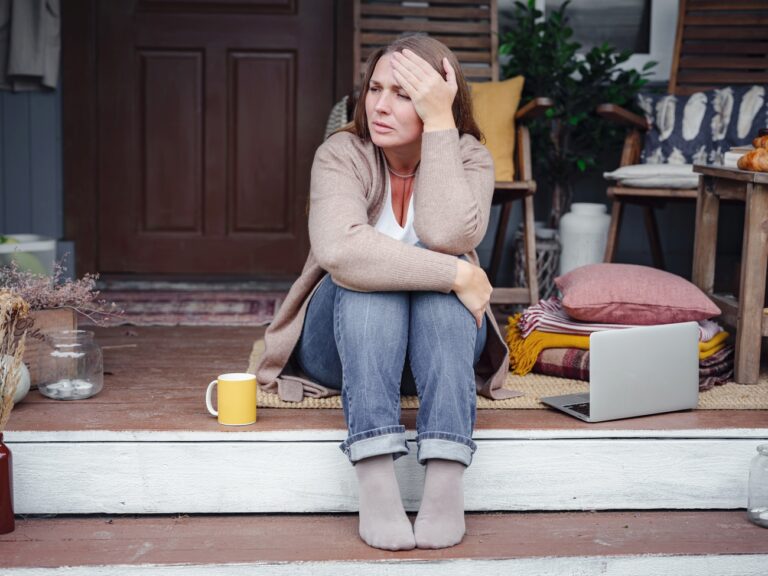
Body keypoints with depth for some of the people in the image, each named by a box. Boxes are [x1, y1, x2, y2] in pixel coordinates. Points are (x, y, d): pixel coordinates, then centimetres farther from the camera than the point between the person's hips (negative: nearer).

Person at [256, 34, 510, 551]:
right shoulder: (342, 155, -13)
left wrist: (440, 122, -27)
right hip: (344, 343, -1)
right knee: (366, 275, -32)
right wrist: (459, 276, -33)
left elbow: (451, 235, -30)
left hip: (440, 341, 1)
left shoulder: (468, 158, -7)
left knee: (443, 263, -30)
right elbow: (341, 249, -34)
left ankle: (447, 479, -40)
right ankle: (375, 482, -42)